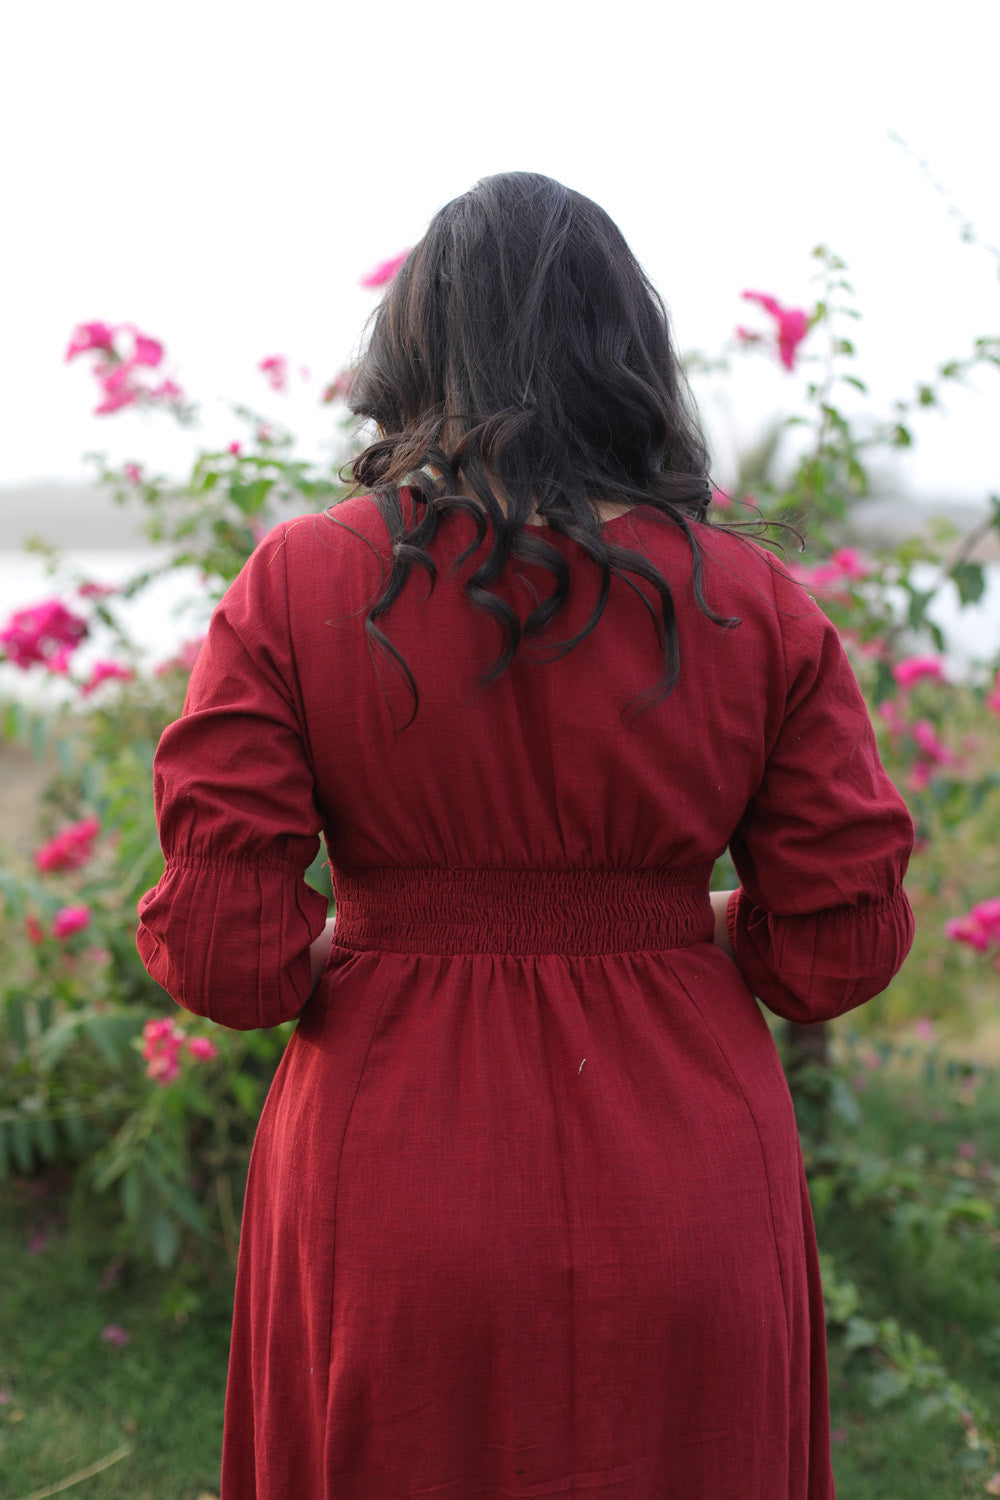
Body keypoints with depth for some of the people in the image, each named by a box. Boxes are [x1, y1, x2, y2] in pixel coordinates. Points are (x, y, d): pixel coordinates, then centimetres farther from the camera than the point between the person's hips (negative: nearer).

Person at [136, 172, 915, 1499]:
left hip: (393, 1219, 0)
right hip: (690, 1218, 1)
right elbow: (842, 941, -3)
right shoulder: (756, 607, -5)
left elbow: (220, 947, -12)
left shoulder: (295, 586, -8)